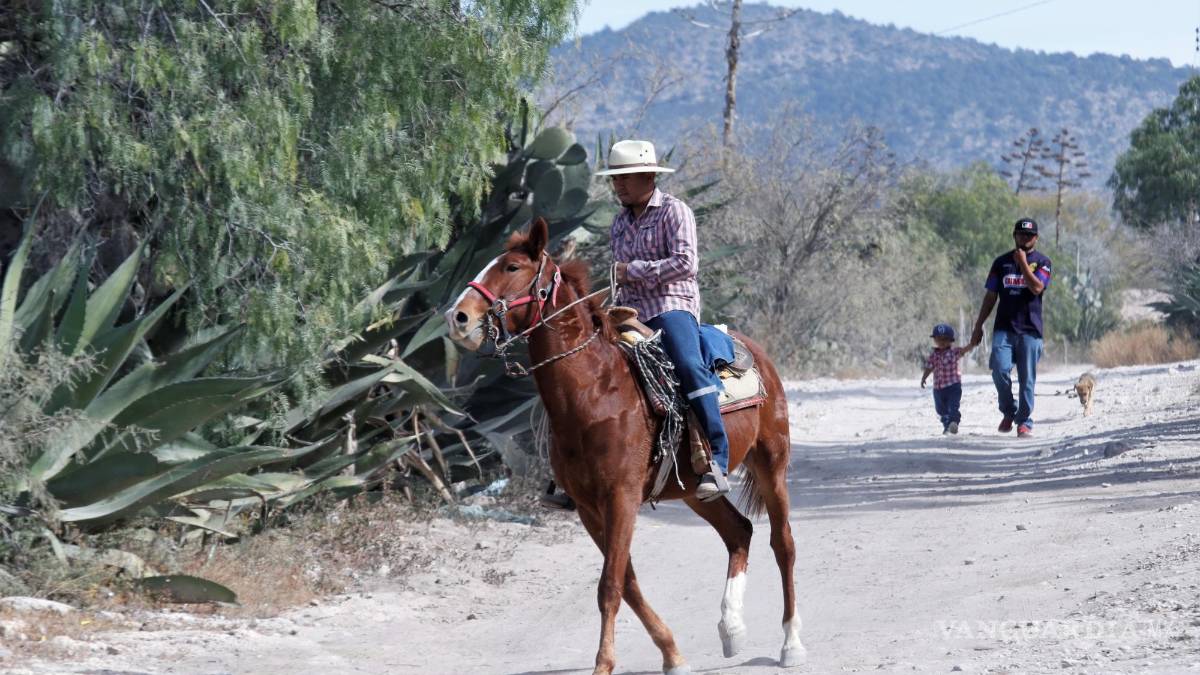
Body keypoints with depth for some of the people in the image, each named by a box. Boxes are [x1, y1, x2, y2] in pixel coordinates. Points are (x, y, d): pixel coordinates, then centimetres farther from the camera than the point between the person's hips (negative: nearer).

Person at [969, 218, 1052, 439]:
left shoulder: (1042, 262, 6)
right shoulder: (1002, 262, 13)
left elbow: (1037, 288, -13)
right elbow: (990, 297, 15)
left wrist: (1022, 263, -10)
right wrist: (978, 326, 11)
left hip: (1030, 329, -1)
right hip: (1004, 327, 1)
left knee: (1027, 378, -2)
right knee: (1000, 370, -14)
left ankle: (1024, 421, 8)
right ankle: (1008, 412, 7)